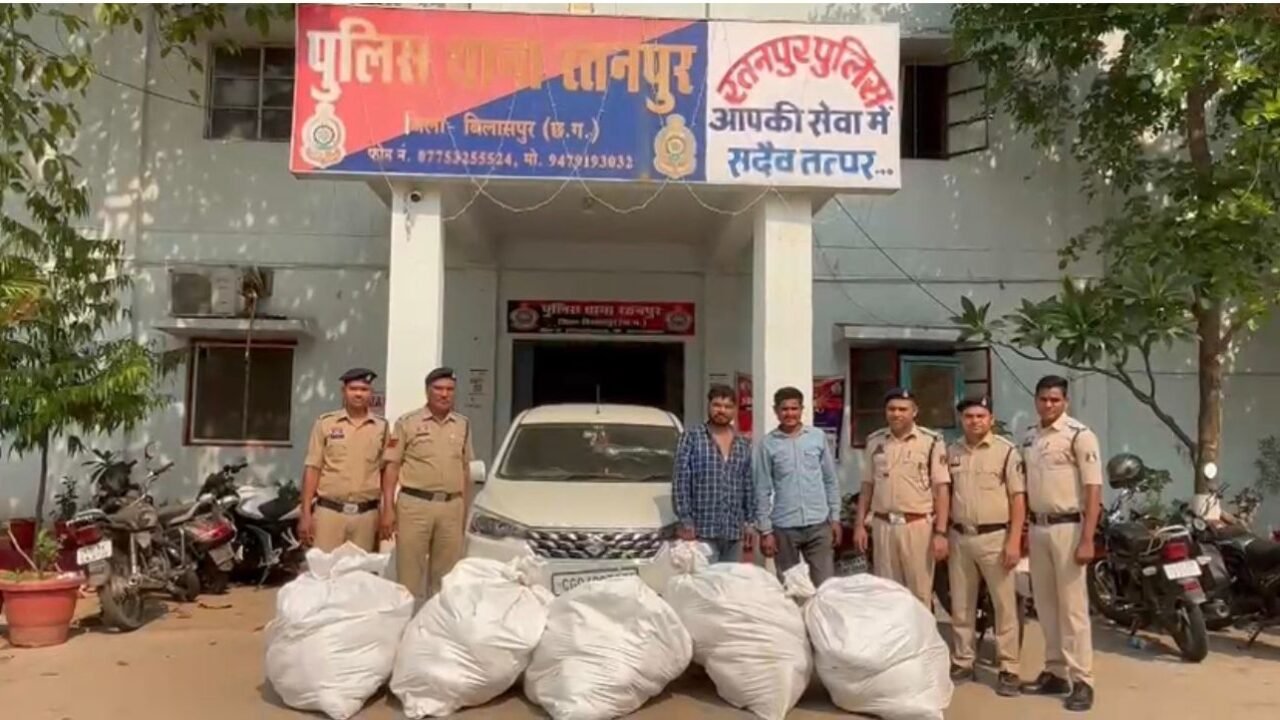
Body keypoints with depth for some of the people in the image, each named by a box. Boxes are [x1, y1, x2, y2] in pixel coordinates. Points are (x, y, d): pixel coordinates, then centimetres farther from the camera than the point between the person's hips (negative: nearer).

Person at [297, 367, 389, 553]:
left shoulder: (381, 427, 6)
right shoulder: (325, 423, 2)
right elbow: (312, 469, 2)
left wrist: (387, 513, 4)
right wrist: (306, 513, -3)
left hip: (366, 514, 1)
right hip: (329, 511, -1)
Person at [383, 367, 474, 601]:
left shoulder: (463, 425, 12)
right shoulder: (407, 423, 0)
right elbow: (392, 467, 0)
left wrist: (466, 510, 13)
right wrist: (388, 509, -7)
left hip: (452, 507, 3)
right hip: (414, 505, -3)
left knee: (446, 574, 8)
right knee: (410, 572, 0)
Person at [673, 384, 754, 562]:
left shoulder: (743, 444, 14)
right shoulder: (691, 437, -1)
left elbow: (748, 485, 16)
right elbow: (681, 481, -4)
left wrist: (748, 522, 12)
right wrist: (685, 521, -10)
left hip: (734, 530, 5)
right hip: (702, 528, -5)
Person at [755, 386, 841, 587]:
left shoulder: (818, 437, 3)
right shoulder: (767, 444, -3)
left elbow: (830, 481, 9)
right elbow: (762, 490, -2)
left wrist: (835, 517, 5)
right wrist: (765, 530, -5)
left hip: (819, 524, 1)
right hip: (784, 527, -1)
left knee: (825, 585, 2)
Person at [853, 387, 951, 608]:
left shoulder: (932, 441, -5)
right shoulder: (874, 441, 6)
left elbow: (941, 489, -6)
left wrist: (940, 532, -11)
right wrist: (859, 524, 7)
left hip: (918, 525, -3)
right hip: (882, 525, 3)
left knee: (920, 592, 5)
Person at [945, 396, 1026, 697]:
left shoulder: (1006, 450, -5)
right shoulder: (951, 452, 9)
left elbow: (1018, 498, -8)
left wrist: (1014, 540, -14)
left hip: (995, 537, -4)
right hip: (960, 537, 5)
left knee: (1005, 605, 2)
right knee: (960, 606, 11)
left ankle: (1009, 669, 9)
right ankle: (962, 662, 23)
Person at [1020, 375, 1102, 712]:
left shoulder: (1079, 435, -10)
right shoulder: (1029, 437, 11)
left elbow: (1093, 490, -13)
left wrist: (1087, 539, -18)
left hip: (1067, 527, -7)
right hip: (1037, 527, 7)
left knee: (1072, 607, -3)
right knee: (1045, 606, 12)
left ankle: (1082, 680, 4)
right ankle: (1056, 673, 22)